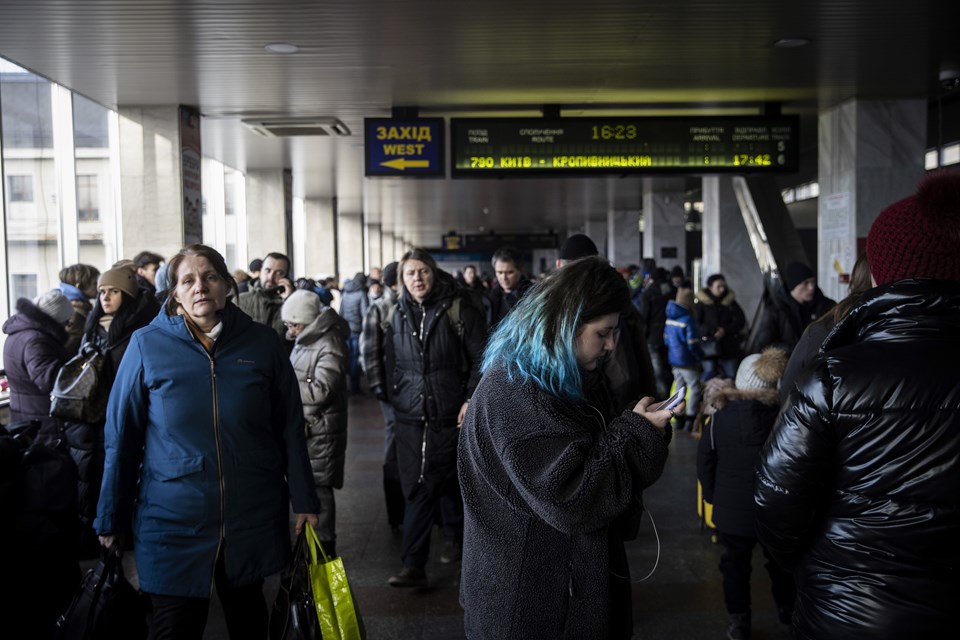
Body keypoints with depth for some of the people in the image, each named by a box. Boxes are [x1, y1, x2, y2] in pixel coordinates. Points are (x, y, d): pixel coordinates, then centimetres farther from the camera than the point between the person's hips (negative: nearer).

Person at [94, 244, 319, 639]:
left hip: (252, 518, 2)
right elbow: (121, 436, 0)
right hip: (173, 521, -1)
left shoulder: (262, 343, -2)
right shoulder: (147, 345, -5)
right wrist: (111, 518, 3)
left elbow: (290, 428, 3)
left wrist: (304, 500, 2)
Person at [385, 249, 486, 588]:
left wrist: (471, 399, -12)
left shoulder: (458, 311, -6)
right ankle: (413, 565, 1)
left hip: (449, 414, -3)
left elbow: (480, 359, -6)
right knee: (416, 487, 0)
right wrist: (396, 398, 14)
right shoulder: (399, 315, 8)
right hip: (410, 415, 3)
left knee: (449, 480, 11)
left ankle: (454, 538, 35)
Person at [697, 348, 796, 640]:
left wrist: (713, 497, 11)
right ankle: (787, 608, 43)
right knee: (781, 561, 23)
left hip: (732, 510, -1)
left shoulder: (720, 417, -10)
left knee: (735, 564, 14)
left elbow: (705, 464, -3)